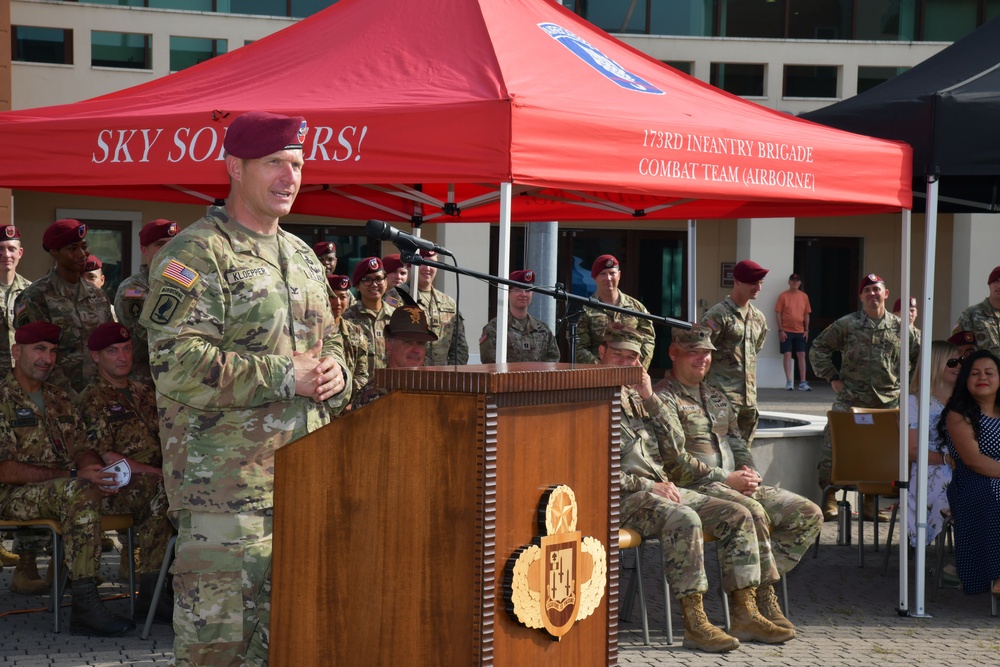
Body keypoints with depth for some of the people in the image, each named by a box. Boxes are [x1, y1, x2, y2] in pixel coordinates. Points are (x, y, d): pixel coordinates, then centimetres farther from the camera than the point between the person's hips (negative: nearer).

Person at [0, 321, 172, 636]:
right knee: (79, 491, -41)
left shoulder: (59, 399, 20)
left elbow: (81, 450, 16)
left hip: (68, 490, 8)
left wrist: (97, 473, -11)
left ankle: (151, 594, -6)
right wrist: (73, 474, -23)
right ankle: (85, 607, -42)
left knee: (155, 489, -6)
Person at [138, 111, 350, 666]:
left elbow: (329, 340, 28)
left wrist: (335, 372, 3)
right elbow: (177, 364, -20)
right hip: (226, 488, -8)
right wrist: (285, 376, -16)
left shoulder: (302, 257, 17)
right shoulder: (195, 256, -10)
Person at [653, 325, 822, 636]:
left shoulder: (716, 397, 23)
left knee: (809, 515, -6)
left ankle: (748, 586, -12)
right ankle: (765, 596, -24)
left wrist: (749, 473, 3)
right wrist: (727, 479, -13)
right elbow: (675, 463, -13)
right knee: (753, 512, -37)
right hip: (697, 490, -9)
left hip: (737, 485, 9)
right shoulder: (664, 399, -5)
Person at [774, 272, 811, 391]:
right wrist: (780, 330, -9)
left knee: (801, 355, 1)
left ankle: (802, 383, 3)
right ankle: (788, 382, 0)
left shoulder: (804, 296, 7)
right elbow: (779, 314, -4)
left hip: (800, 331, 3)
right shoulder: (783, 296, -3)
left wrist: (806, 330, 5)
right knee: (787, 355, -3)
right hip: (786, 331, -3)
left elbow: (806, 314, 11)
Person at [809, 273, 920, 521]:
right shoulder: (846, 325, 2)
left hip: (888, 401, 2)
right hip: (850, 400, -2)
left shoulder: (901, 328, 7)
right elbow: (818, 348, 8)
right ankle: (829, 496, -3)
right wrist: (832, 378, 2)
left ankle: (871, 500, 14)